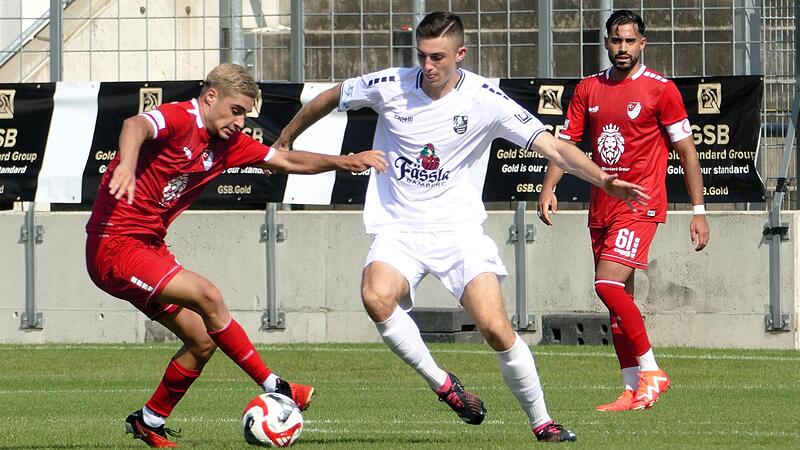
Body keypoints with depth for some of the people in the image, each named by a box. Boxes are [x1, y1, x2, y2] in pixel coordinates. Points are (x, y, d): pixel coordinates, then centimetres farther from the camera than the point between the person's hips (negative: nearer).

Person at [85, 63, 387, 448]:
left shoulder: (227, 143, 10)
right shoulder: (179, 119, -16)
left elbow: (288, 161, 16)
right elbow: (136, 126, -38)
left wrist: (344, 162, 3)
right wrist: (126, 165, -60)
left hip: (149, 247, 10)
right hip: (113, 246, -10)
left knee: (203, 341, 6)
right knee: (206, 295, -23)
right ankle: (273, 387, -14)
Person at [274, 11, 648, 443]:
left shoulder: (484, 99, -8)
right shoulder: (390, 86, -5)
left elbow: (551, 146, -10)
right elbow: (329, 98, 14)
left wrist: (602, 179, -25)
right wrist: (285, 141, 26)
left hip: (459, 228, -1)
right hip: (398, 228, 1)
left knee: (495, 327, -16)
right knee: (377, 297, -31)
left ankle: (541, 421, 6)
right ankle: (442, 383, -11)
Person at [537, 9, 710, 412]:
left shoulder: (660, 89, -4)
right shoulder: (588, 89, 10)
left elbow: (686, 151, -2)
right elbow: (565, 142, 10)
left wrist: (699, 211, -4)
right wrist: (548, 188, -7)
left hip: (641, 203, -6)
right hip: (601, 207, 6)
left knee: (608, 284, -19)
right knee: (619, 298, 6)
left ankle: (651, 373, -10)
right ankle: (633, 389, 11)